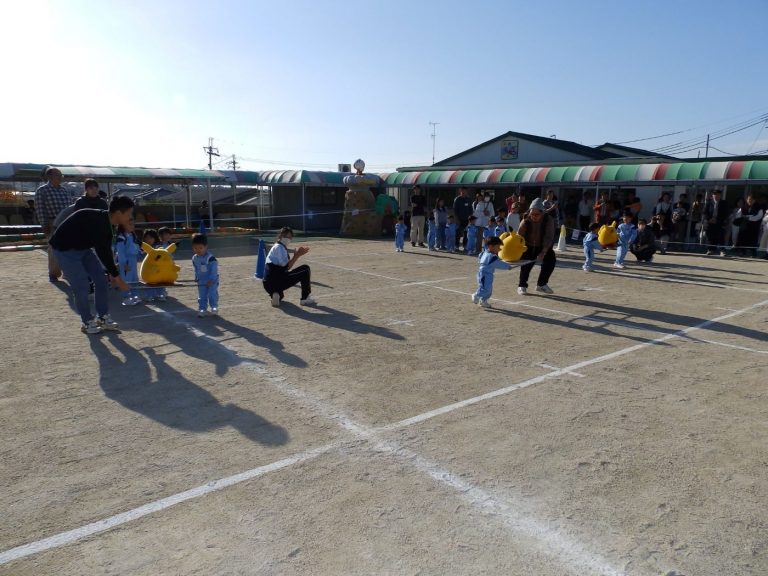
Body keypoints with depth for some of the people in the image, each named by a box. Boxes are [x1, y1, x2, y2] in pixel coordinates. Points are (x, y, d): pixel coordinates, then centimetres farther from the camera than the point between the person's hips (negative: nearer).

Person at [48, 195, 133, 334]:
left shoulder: (106, 223, -2)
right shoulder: (97, 222, -31)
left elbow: (106, 250, 7)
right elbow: (102, 251, -31)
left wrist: (112, 273, 7)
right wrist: (116, 276, -26)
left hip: (83, 247, 9)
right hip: (64, 249, -9)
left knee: (101, 279, 2)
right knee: (82, 285, -12)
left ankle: (103, 318, 11)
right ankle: (87, 322, 5)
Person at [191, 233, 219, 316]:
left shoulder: (210, 258, -19)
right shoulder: (194, 258, 1)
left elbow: (214, 269, -20)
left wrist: (211, 280, -22)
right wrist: (196, 278, 13)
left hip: (212, 281, -5)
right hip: (201, 282, 5)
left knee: (212, 294, -6)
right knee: (202, 296, 6)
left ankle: (214, 307, 7)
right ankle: (202, 309, 13)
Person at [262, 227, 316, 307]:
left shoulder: (281, 247, 18)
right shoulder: (279, 247, -10)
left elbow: (287, 267, 13)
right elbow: (286, 266, -17)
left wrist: (297, 254, 7)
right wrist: (297, 256, -11)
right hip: (274, 282, -10)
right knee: (305, 272, -8)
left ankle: (276, 294, 11)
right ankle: (305, 299, 1)